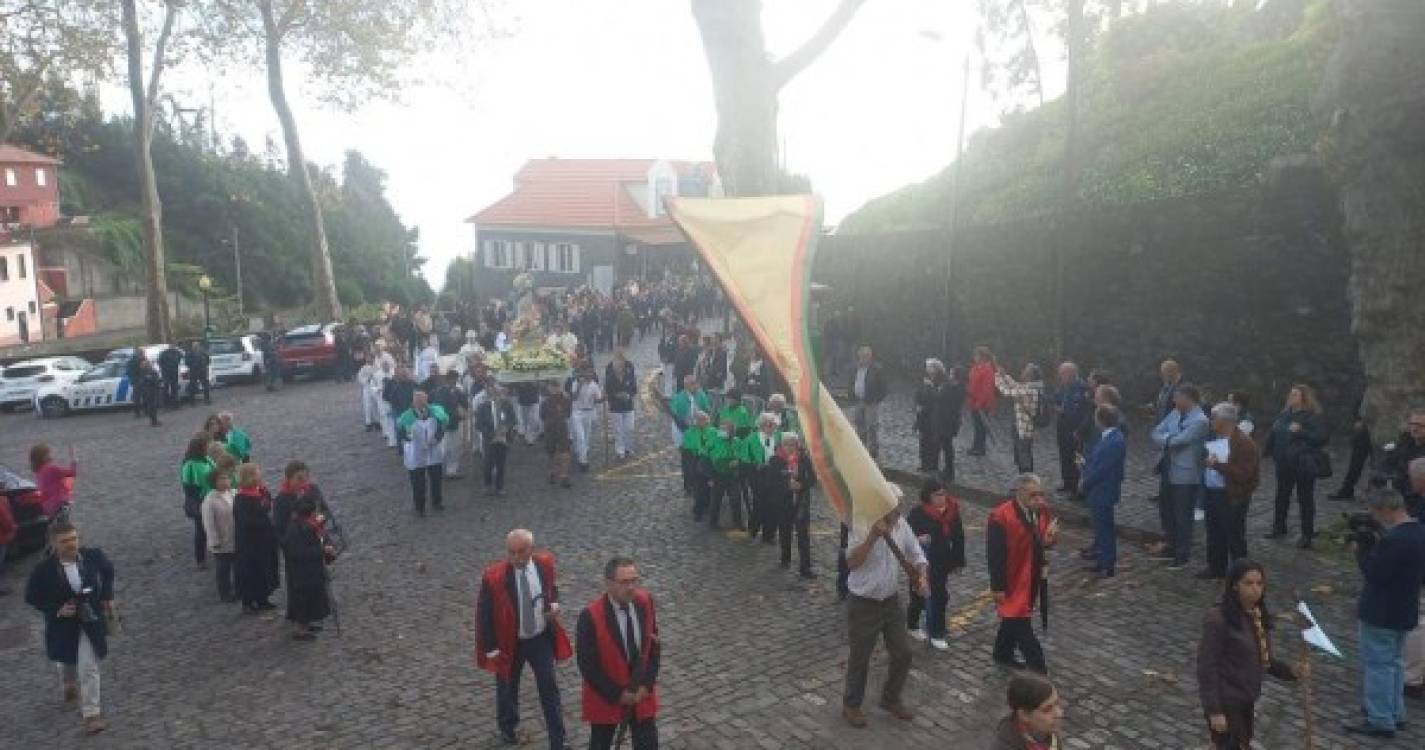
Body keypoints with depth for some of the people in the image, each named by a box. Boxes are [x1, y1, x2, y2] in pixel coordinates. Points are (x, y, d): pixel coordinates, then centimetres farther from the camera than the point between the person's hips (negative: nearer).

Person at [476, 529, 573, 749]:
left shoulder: (545, 563, -11)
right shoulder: (493, 576, -23)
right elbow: (483, 614, -13)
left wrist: (554, 603, -10)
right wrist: (491, 648, -11)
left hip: (541, 637, 2)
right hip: (509, 642, -2)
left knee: (550, 688, 6)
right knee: (508, 688, 18)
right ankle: (507, 728, 47)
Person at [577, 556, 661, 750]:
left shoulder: (645, 602, -12)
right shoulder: (590, 616, -25)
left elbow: (654, 645, -1)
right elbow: (588, 666, -19)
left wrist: (647, 685, -8)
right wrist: (617, 694, -15)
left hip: (642, 695, 3)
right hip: (605, 699, -3)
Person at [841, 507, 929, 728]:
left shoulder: (902, 525, -5)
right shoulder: (860, 526, -22)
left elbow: (916, 554, 7)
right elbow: (851, 562, -34)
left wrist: (922, 577, -11)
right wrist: (873, 536, -41)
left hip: (891, 601, 6)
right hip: (863, 604, -6)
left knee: (903, 654, 13)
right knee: (860, 658, 9)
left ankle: (890, 699, 37)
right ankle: (851, 705, 31)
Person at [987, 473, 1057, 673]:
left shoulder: (1041, 511, -4)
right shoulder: (1000, 517, -25)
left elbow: (1041, 542, 7)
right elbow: (995, 555, -20)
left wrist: (1048, 538, -18)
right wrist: (998, 587, -17)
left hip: (1033, 579, 7)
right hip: (1012, 580, -7)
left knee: (1012, 618, 23)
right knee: (1020, 621, 0)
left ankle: (1003, 655, 41)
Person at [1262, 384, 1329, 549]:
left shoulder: (1313, 417, -10)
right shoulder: (1284, 415, 8)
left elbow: (1321, 438, -19)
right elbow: (1273, 435, 14)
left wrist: (1301, 432, -26)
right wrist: (1267, 451, 8)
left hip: (1303, 465, -6)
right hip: (1284, 464, 6)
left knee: (1305, 499, 2)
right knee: (1282, 496, 16)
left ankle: (1307, 535, 9)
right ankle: (1279, 527, 30)